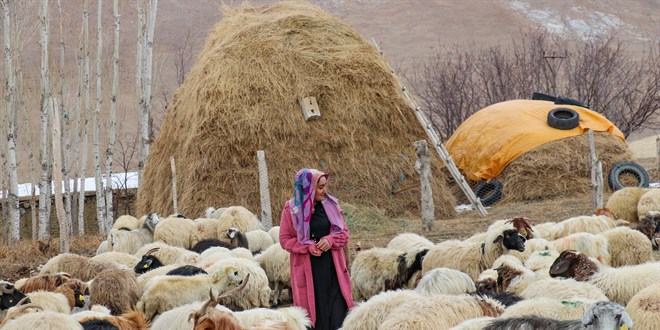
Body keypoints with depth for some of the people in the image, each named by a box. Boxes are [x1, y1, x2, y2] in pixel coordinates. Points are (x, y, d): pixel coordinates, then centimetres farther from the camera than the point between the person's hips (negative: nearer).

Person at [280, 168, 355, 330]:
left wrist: (330, 240, -13)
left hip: (332, 267, 2)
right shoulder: (292, 209, -5)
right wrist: (308, 247, -16)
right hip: (307, 270, -2)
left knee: (337, 312, -4)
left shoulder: (330, 205, 3)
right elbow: (285, 239, -2)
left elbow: (344, 233, 8)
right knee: (313, 310, 3)